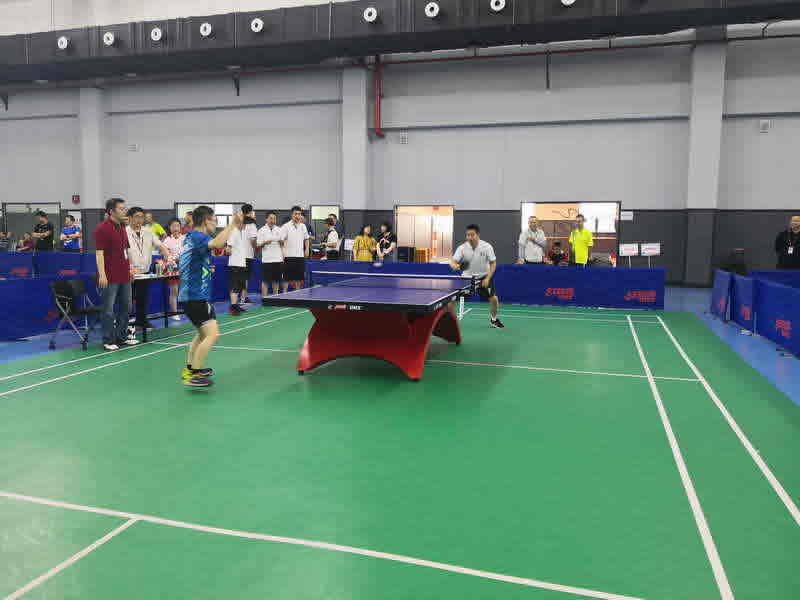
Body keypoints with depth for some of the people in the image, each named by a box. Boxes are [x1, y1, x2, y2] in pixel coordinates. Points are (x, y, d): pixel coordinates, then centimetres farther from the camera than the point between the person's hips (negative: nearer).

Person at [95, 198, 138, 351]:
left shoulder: (122, 228, 14)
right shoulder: (102, 228, -11)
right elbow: (99, 253, -15)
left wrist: (130, 268, 19)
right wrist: (102, 274, -21)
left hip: (124, 276, 9)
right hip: (110, 277, -8)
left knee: (125, 307, 15)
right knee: (109, 310, -1)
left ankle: (122, 337, 25)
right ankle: (108, 341, 8)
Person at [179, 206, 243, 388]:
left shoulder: (192, 236, 16)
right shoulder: (196, 236, -14)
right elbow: (217, 243, -35)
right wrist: (232, 225, -28)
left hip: (190, 295, 11)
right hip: (196, 296, -11)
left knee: (203, 333, 25)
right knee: (212, 334, -16)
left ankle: (189, 369, 31)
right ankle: (193, 376, -14)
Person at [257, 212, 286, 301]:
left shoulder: (279, 230, 9)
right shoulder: (261, 230, 1)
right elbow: (258, 246, -1)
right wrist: (264, 243, -20)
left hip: (278, 259, 3)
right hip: (266, 259, -3)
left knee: (276, 280, 8)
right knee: (265, 280, -3)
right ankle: (264, 298, 2)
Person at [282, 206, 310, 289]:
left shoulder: (303, 226, 10)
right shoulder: (286, 226, -4)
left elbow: (307, 238, 22)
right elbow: (282, 240, -6)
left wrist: (307, 249, 8)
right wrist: (282, 253, -15)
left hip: (300, 255, 4)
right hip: (289, 256, -4)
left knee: (299, 278, 8)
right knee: (287, 278, -1)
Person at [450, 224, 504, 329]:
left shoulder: (487, 247, -15)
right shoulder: (462, 248, -15)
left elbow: (493, 263, -8)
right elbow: (453, 261, -19)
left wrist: (488, 278, -18)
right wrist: (455, 265, -43)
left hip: (483, 276, 0)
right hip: (467, 277, 0)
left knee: (493, 298, -9)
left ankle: (493, 320, 18)